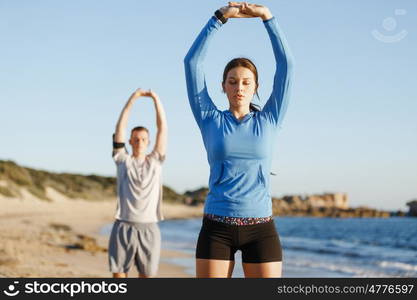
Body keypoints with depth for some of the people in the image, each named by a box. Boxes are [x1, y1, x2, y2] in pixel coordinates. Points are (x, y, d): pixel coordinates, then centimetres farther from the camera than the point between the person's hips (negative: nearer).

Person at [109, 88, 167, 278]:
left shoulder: (155, 161, 10)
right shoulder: (123, 160, 8)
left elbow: (163, 128, 4)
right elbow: (120, 128, 0)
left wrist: (156, 99, -1)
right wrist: (132, 100, -4)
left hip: (149, 229, 1)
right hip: (123, 227, -1)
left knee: (146, 276, 6)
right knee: (119, 276, 1)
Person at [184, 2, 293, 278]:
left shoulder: (269, 120, 7)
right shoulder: (210, 120, 6)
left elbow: (286, 64, 3)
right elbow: (192, 61, 1)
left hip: (261, 228, 0)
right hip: (216, 227, 0)